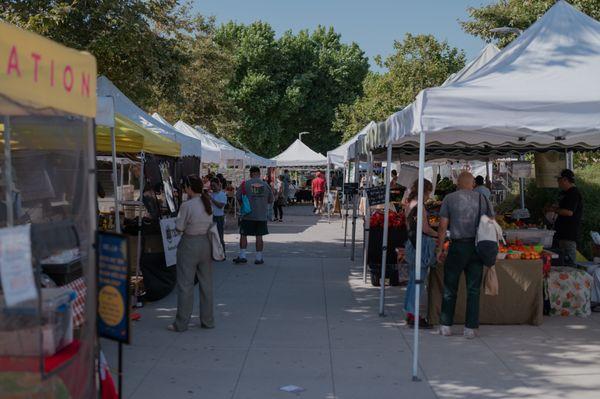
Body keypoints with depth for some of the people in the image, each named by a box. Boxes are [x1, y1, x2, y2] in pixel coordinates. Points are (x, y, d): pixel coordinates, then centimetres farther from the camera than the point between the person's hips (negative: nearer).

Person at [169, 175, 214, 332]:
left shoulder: (187, 205, -17)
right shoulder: (207, 203, 3)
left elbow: (179, 227, -13)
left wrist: (176, 221, 5)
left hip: (190, 244, -6)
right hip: (206, 243, 6)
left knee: (185, 284, 1)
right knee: (206, 283, 13)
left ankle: (181, 323, 6)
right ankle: (207, 320, 19)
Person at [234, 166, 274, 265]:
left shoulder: (245, 184, -5)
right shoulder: (265, 184, 2)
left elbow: (238, 197, -2)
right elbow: (270, 199, 9)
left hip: (248, 215, -2)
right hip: (262, 215, 2)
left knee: (243, 235, 6)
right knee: (259, 236, 6)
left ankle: (242, 256, 3)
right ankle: (259, 258, 8)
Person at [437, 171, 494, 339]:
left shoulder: (450, 198, 0)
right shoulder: (483, 199, 6)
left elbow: (443, 227, -3)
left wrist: (440, 249, 4)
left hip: (457, 246, -1)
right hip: (477, 247, 2)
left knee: (450, 288, 9)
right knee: (473, 290, 6)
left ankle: (446, 326, 12)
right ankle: (471, 328, 7)